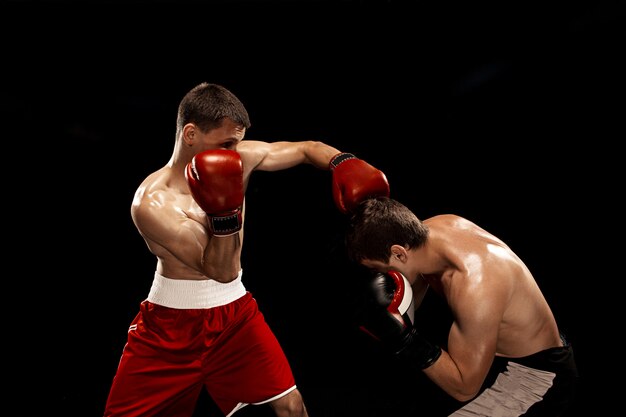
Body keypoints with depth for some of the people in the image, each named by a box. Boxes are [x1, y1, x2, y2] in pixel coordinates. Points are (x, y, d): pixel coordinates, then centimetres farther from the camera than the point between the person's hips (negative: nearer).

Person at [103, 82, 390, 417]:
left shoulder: (242, 157, -8)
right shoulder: (152, 203, -22)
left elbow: (307, 149, 5)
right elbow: (222, 270, -25)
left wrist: (343, 163, -15)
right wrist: (225, 213, -40)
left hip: (234, 312, 4)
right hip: (170, 321, -3)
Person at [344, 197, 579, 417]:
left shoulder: (474, 286, -37)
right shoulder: (426, 230, -14)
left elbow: (464, 388, -27)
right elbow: (410, 304, 2)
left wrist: (402, 337, -35)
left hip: (537, 375, -8)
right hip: (494, 352, 8)